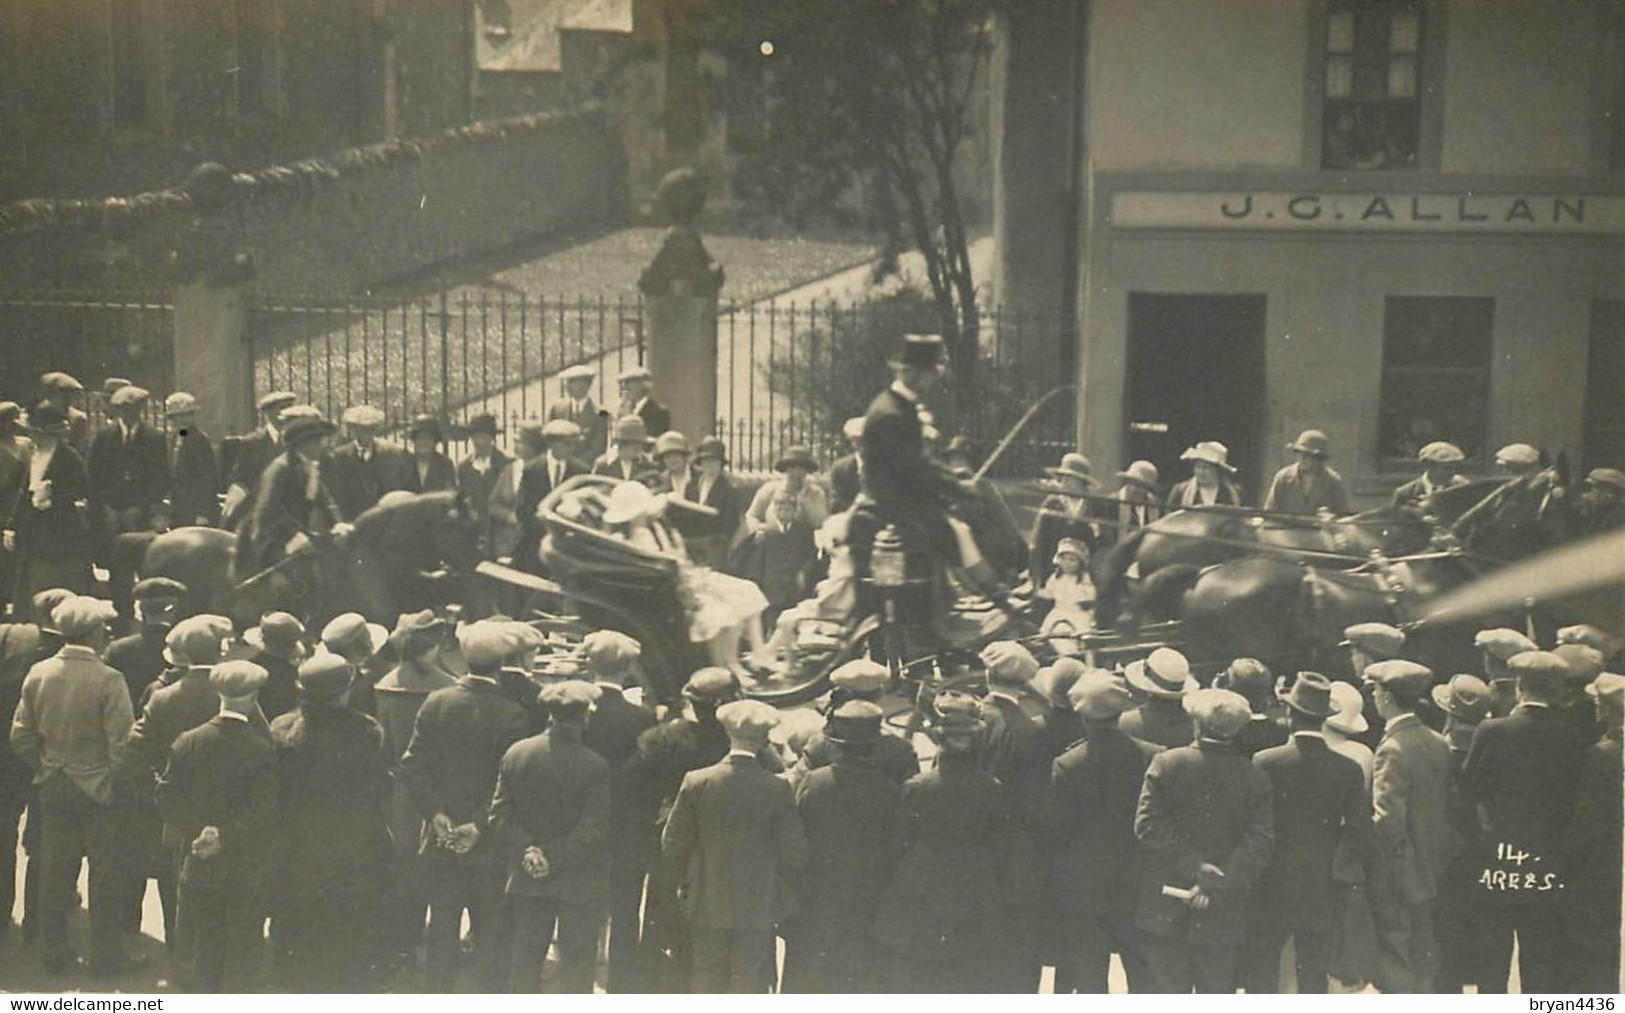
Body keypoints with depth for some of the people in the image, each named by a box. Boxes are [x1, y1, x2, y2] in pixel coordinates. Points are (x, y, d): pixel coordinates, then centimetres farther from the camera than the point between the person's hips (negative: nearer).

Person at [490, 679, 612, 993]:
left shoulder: (516, 753, -3)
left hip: (527, 882, 4)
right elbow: (592, 830, -19)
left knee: (525, 962, 16)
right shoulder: (594, 766, -17)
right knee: (576, 967, 6)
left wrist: (526, 850, -6)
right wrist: (555, 857, -12)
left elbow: (500, 814, -3)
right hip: (580, 884, -4)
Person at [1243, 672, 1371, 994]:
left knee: (1261, 980, 5)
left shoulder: (1265, 763, -12)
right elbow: (1361, 834, -2)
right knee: (1314, 979, 11)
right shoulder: (1348, 770, -4)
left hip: (1271, 895, -3)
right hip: (1321, 897, 3)